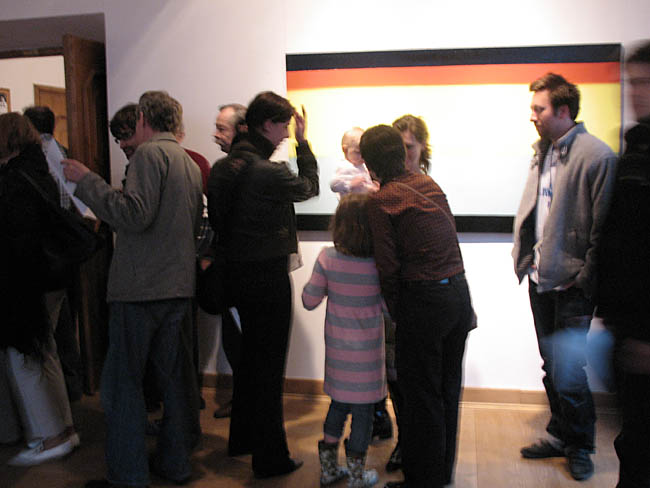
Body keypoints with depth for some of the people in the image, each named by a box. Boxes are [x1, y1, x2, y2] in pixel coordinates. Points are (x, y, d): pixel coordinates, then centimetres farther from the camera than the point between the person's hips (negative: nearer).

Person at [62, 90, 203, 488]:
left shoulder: (150, 153, -10)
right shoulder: (190, 163, 16)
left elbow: (135, 214, -22)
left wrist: (86, 180, -14)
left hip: (141, 286, -8)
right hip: (179, 286, 9)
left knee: (123, 380, 1)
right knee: (174, 374, 15)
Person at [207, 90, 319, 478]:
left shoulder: (222, 167, 4)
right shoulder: (270, 173, -20)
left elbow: (217, 219, 10)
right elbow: (310, 186, -1)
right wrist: (303, 142, 7)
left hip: (237, 272, 9)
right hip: (269, 275, -8)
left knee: (251, 355, 23)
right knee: (270, 365, 2)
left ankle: (242, 438, 38)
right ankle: (271, 458, 13)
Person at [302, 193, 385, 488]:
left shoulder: (327, 259, -12)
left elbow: (309, 300, -5)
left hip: (337, 347, 3)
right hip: (366, 352, -3)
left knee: (338, 404, 21)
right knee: (363, 411, 11)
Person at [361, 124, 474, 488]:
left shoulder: (382, 200, -9)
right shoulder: (429, 183, 10)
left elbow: (389, 266, -12)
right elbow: (448, 238, 11)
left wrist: (396, 311, 2)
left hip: (425, 301, -7)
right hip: (460, 292, 7)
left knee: (421, 396, 8)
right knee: (448, 389, 19)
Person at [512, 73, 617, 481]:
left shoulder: (597, 155, -13)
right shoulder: (543, 152, 11)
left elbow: (603, 226, -14)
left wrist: (584, 278, -13)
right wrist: (525, 258, 9)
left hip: (572, 284, -7)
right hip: (541, 279, 7)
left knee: (567, 369, -3)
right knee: (552, 367, 16)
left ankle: (581, 446, 20)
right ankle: (560, 435, 32)